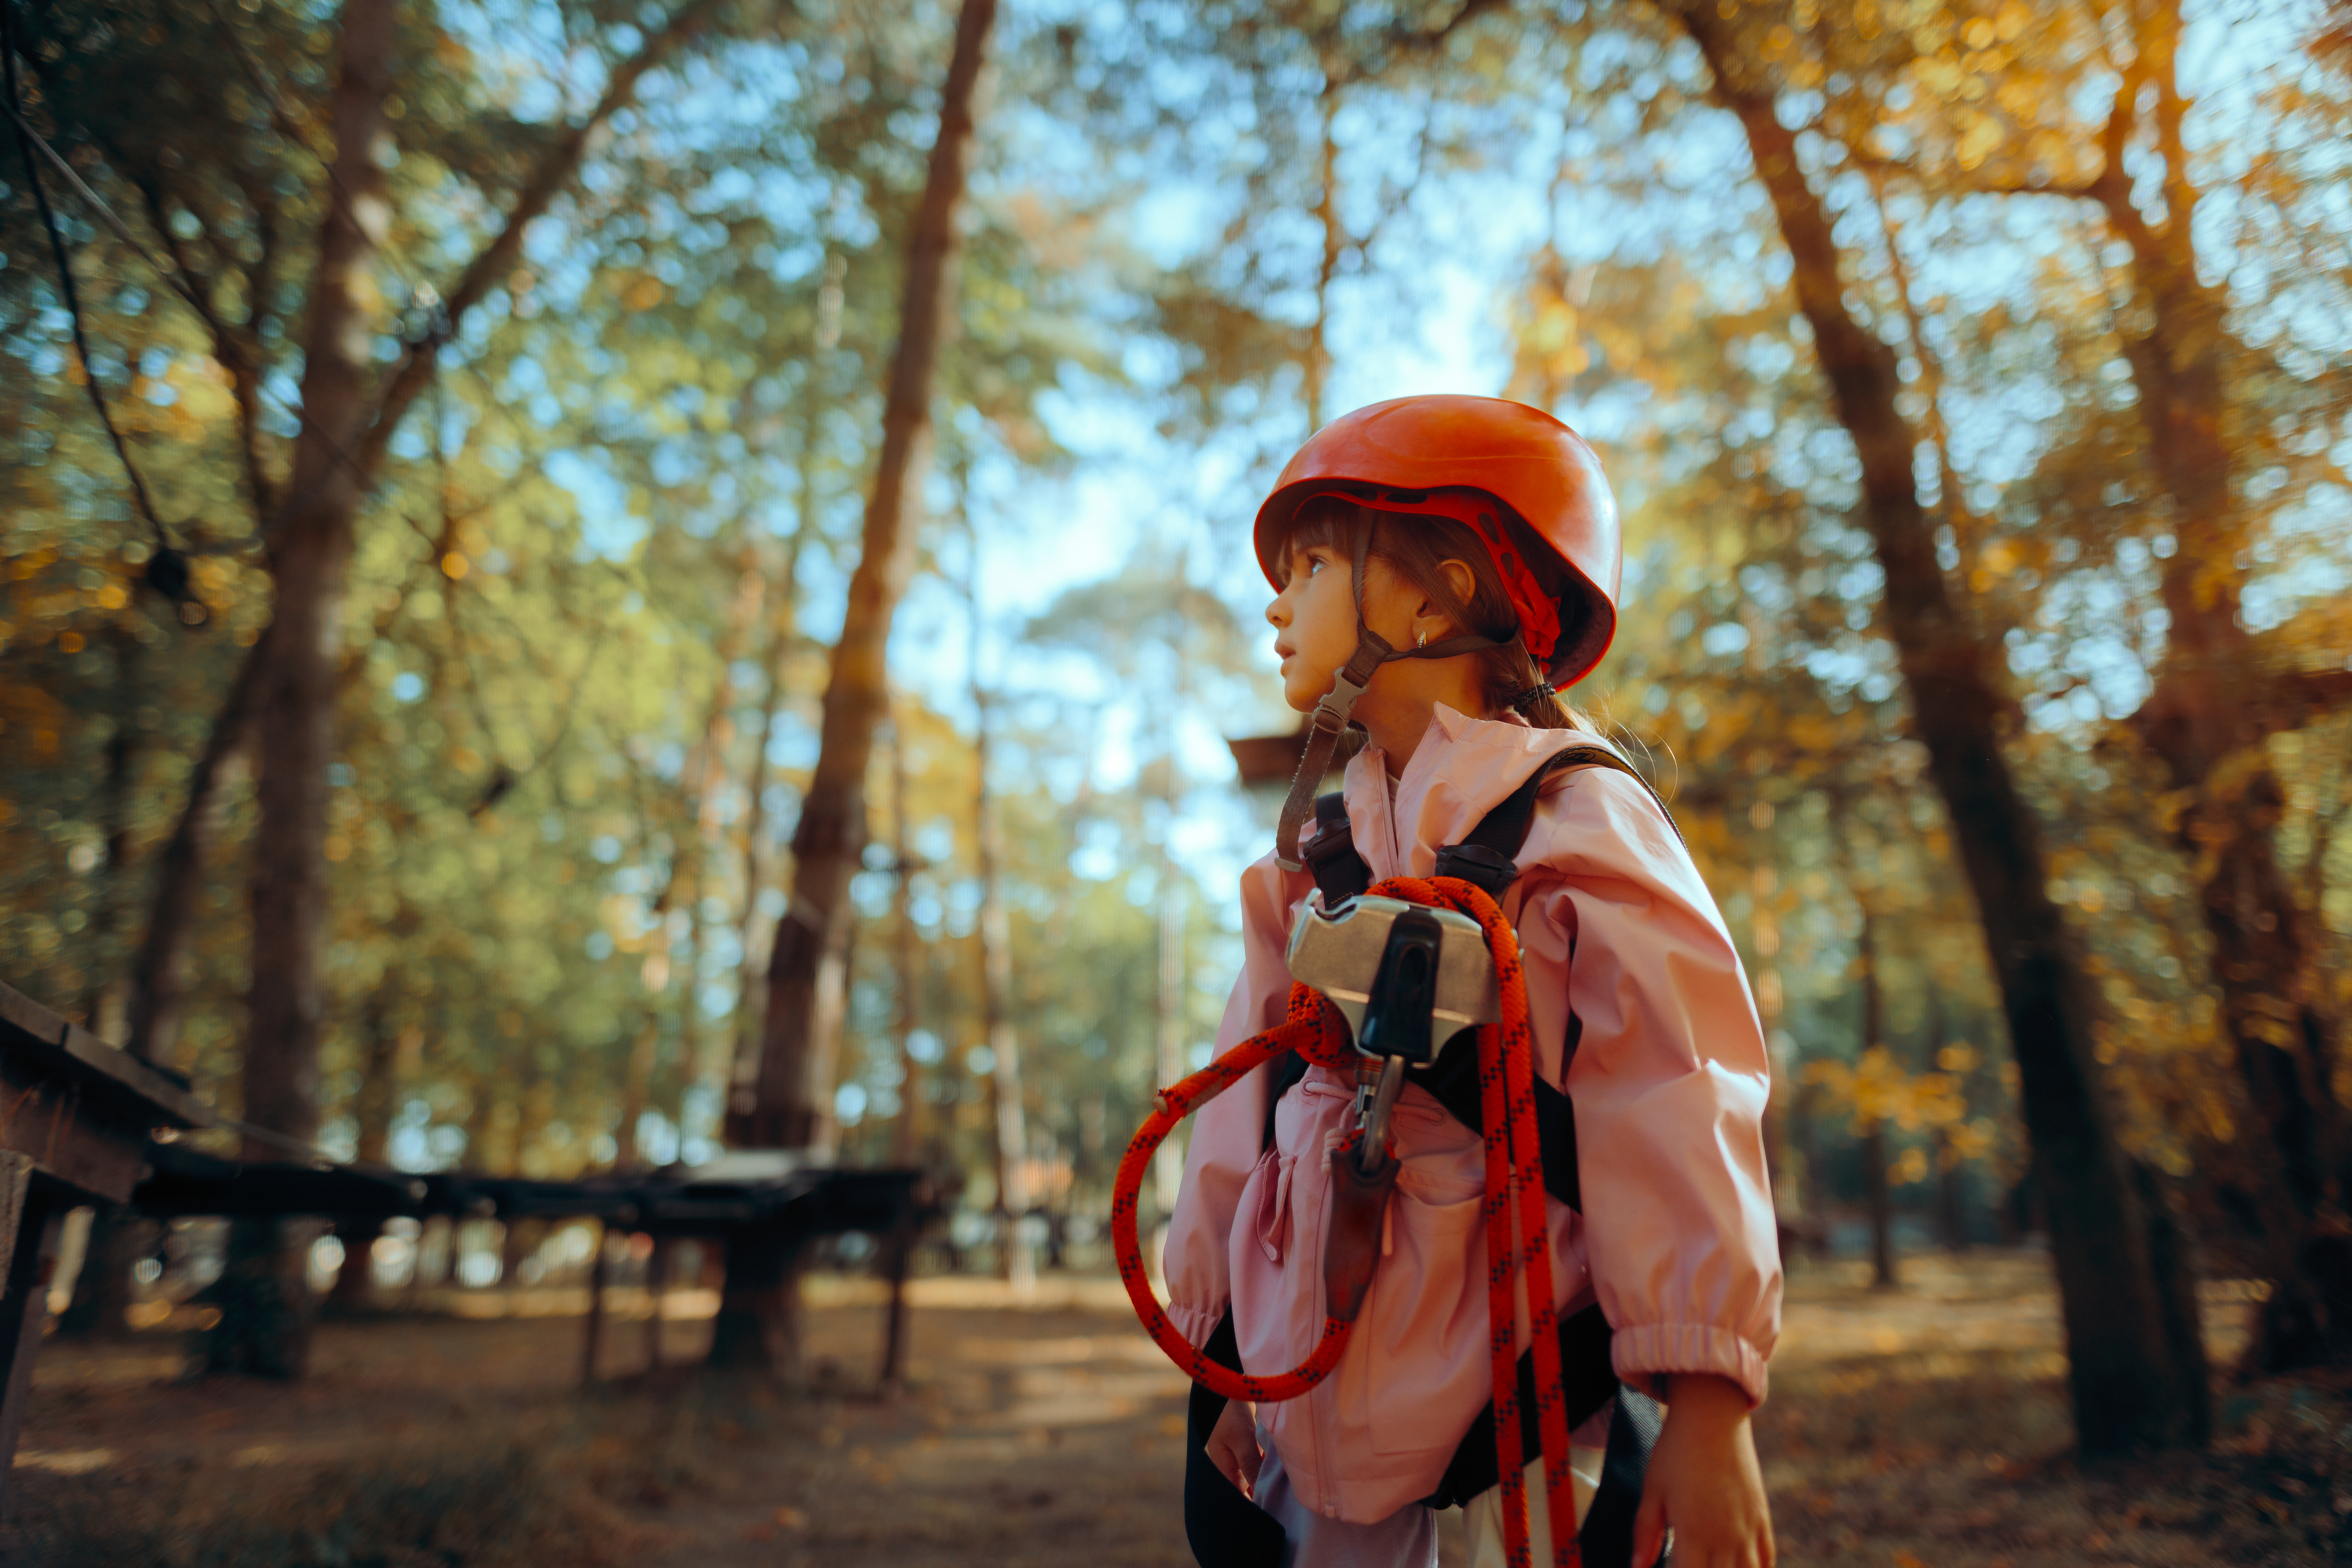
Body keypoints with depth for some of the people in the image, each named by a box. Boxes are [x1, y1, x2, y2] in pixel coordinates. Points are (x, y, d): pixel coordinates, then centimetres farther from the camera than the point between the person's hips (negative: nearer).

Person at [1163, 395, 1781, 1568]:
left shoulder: (1575, 823, -9)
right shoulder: (1315, 856, 8)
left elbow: (1671, 1111, -13)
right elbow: (1251, 1105, 11)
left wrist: (1707, 1407, -15)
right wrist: (1234, 1364, 14)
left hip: (1517, 1382, -5)